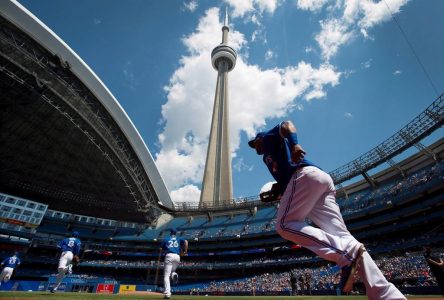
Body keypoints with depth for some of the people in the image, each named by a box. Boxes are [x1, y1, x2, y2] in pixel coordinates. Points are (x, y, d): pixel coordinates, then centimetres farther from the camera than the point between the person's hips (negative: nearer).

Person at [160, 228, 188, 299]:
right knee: (172, 270, 26)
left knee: (166, 276, 0)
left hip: (169, 256, -2)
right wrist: (185, 251, 6)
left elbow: (161, 249, 14)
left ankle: (167, 293, -14)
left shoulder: (166, 239, 17)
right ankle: (174, 274, -10)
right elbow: (186, 242, -1)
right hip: (177, 256, 2)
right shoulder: (179, 239, 18)